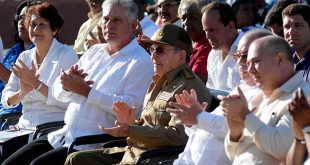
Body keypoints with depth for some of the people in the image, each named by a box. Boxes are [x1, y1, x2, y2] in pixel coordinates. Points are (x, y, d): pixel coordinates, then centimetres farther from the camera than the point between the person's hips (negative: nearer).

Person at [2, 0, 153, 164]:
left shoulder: (141, 62, -5)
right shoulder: (95, 51, 19)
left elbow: (130, 106, -20)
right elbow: (58, 92, 18)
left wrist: (85, 90, -16)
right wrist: (69, 81, -7)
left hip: (95, 145, -8)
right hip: (64, 134, 8)